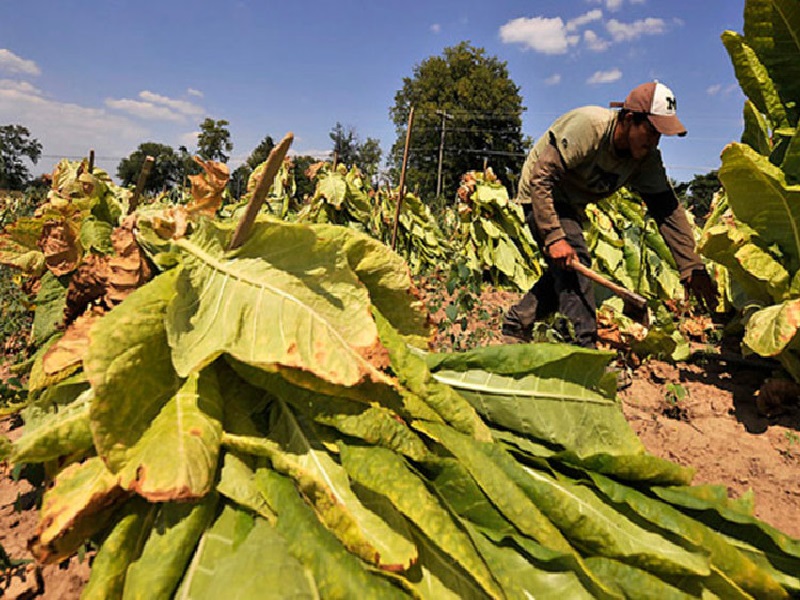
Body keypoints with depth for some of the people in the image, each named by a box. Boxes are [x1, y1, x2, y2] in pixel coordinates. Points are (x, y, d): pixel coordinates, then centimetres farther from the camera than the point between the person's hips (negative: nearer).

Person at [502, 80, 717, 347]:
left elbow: (668, 208, -12)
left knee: (566, 270, 10)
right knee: (574, 260, -22)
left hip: (571, 205, 8)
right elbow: (540, 178, -32)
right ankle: (583, 348, -21)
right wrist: (554, 237, -38)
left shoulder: (647, 158, -10)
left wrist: (691, 266, -20)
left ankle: (515, 326, 23)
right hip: (541, 196, -8)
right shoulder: (588, 126, -29)